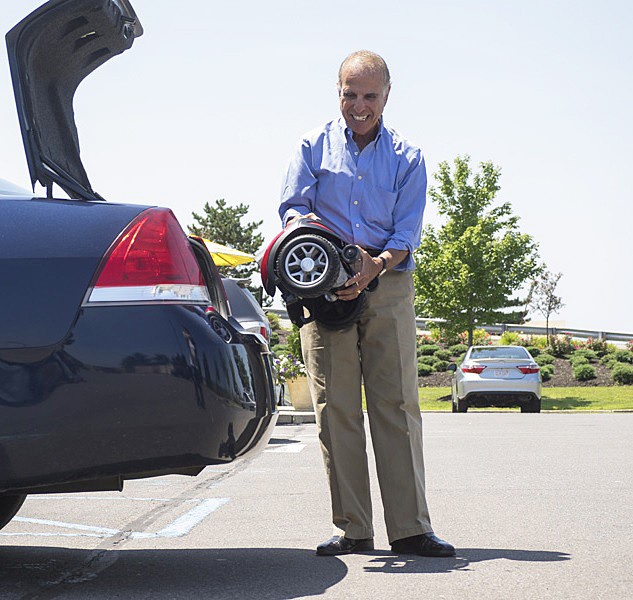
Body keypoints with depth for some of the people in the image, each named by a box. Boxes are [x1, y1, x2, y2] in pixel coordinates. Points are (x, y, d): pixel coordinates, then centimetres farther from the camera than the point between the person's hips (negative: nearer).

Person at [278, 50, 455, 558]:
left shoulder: (407, 157, 12)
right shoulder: (314, 146, 14)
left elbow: (408, 230, 3)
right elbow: (293, 206, 5)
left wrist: (376, 264, -17)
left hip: (388, 285, 0)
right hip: (325, 287, 0)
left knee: (398, 402, -6)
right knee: (336, 406, -4)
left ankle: (410, 528, -5)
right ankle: (352, 530, 0)